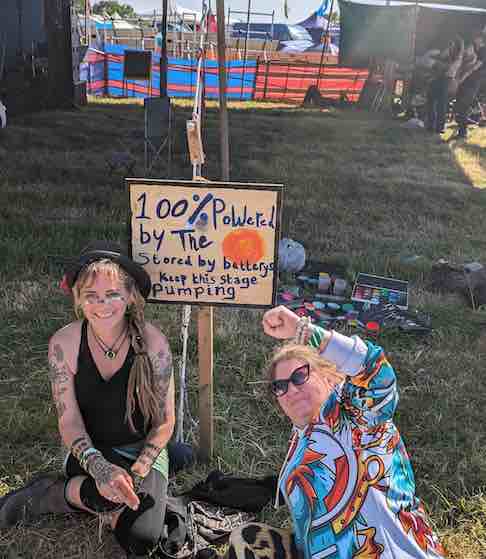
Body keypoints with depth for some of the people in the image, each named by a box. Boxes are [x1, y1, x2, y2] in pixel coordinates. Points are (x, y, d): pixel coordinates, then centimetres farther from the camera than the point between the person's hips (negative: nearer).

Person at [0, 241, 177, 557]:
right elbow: (69, 422, -13)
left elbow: (164, 423, -9)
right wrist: (99, 466, -30)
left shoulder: (153, 344, -18)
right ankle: (47, 492, -2)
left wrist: (136, 474, -20)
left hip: (144, 451, 1)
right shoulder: (64, 344, -15)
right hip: (91, 451, -1)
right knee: (109, 494, -35)